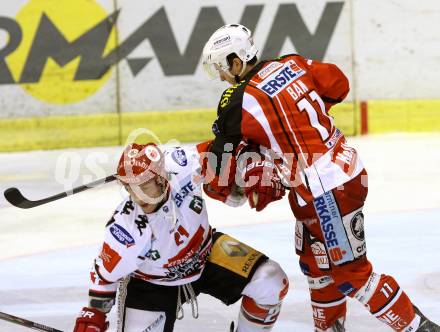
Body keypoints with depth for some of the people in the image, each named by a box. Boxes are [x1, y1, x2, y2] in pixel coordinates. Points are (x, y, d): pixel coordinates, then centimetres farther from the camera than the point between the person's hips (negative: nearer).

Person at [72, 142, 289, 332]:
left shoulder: (181, 169, -32)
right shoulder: (124, 231, -34)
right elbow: (105, 273, -17)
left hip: (204, 254, 3)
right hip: (152, 284, -3)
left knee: (272, 284, -13)